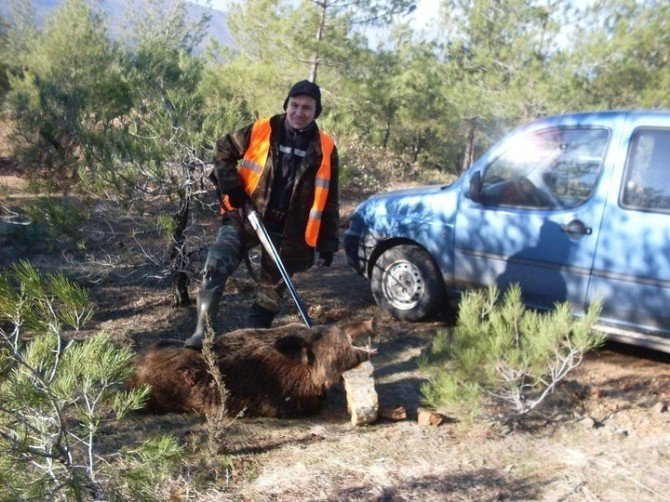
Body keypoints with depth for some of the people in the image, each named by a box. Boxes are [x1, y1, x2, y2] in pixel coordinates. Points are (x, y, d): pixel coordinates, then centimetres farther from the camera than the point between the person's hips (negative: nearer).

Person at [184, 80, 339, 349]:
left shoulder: (325, 150, -1)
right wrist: (230, 184, -5)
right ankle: (202, 330, -21)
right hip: (245, 215, -1)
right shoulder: (260, 131, -3)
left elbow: (328, 202, 3)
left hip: (286, 232, 1)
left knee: (271, 293, 10)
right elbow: (224, 148, 10)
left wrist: (327, 245, 2)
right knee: (217, 263, -24)